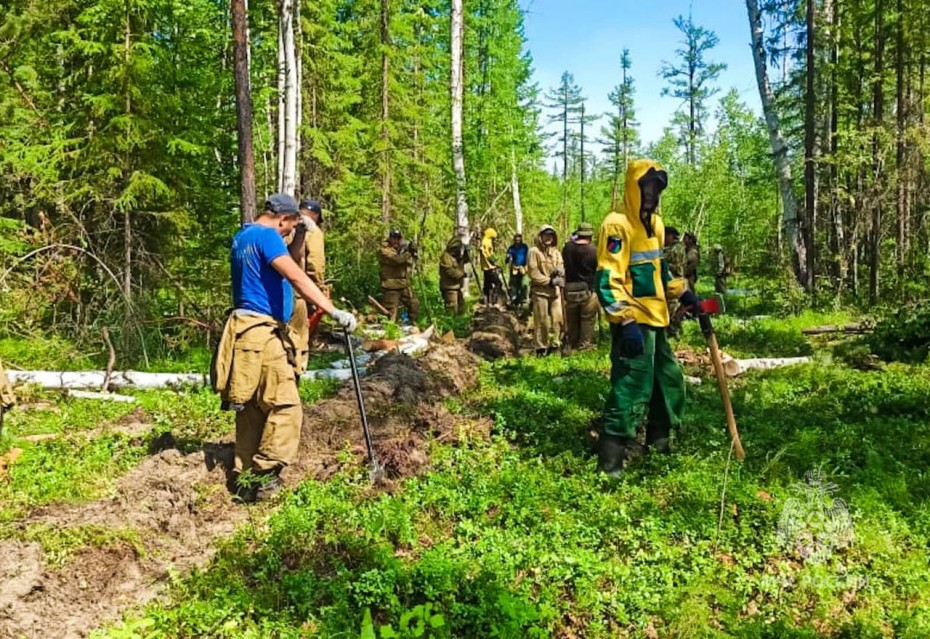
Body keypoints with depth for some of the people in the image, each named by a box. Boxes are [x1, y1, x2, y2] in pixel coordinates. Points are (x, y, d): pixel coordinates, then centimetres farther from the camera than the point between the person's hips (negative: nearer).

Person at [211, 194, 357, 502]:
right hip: (263, 333, -10)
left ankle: (244, 478, 17)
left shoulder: (242, 236, 19)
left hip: (249, 330, 10)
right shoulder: (266, 236, -11)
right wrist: (334, 311, -30)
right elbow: (297, 277, -24)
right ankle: (263, 478, -8)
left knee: (252, 408, 12)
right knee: (285, 407, -8)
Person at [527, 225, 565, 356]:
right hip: (540, 291, -5)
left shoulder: (556, 252, 15)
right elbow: (533, 273, -11)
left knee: (558, 319, 2)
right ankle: (541, 348, 7)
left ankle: (554, 345, 14)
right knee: (541, 322, -2)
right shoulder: (534, 251, -5)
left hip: (555, 291, 5)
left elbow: (561, 267, 7)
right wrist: (550, 281, -16)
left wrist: (560, 271, -18)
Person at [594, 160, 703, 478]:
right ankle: (611, 461, 0)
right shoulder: (617, 225, -16)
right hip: (634, 324, -10)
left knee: (670, 382, 19)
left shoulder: (655, 223, 14)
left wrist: (683, 293, 16)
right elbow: (608, 281, -22)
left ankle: (658, 443, 35)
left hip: (655, 321, 10)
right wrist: (626, 322, -28)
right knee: (631, 389, -9)